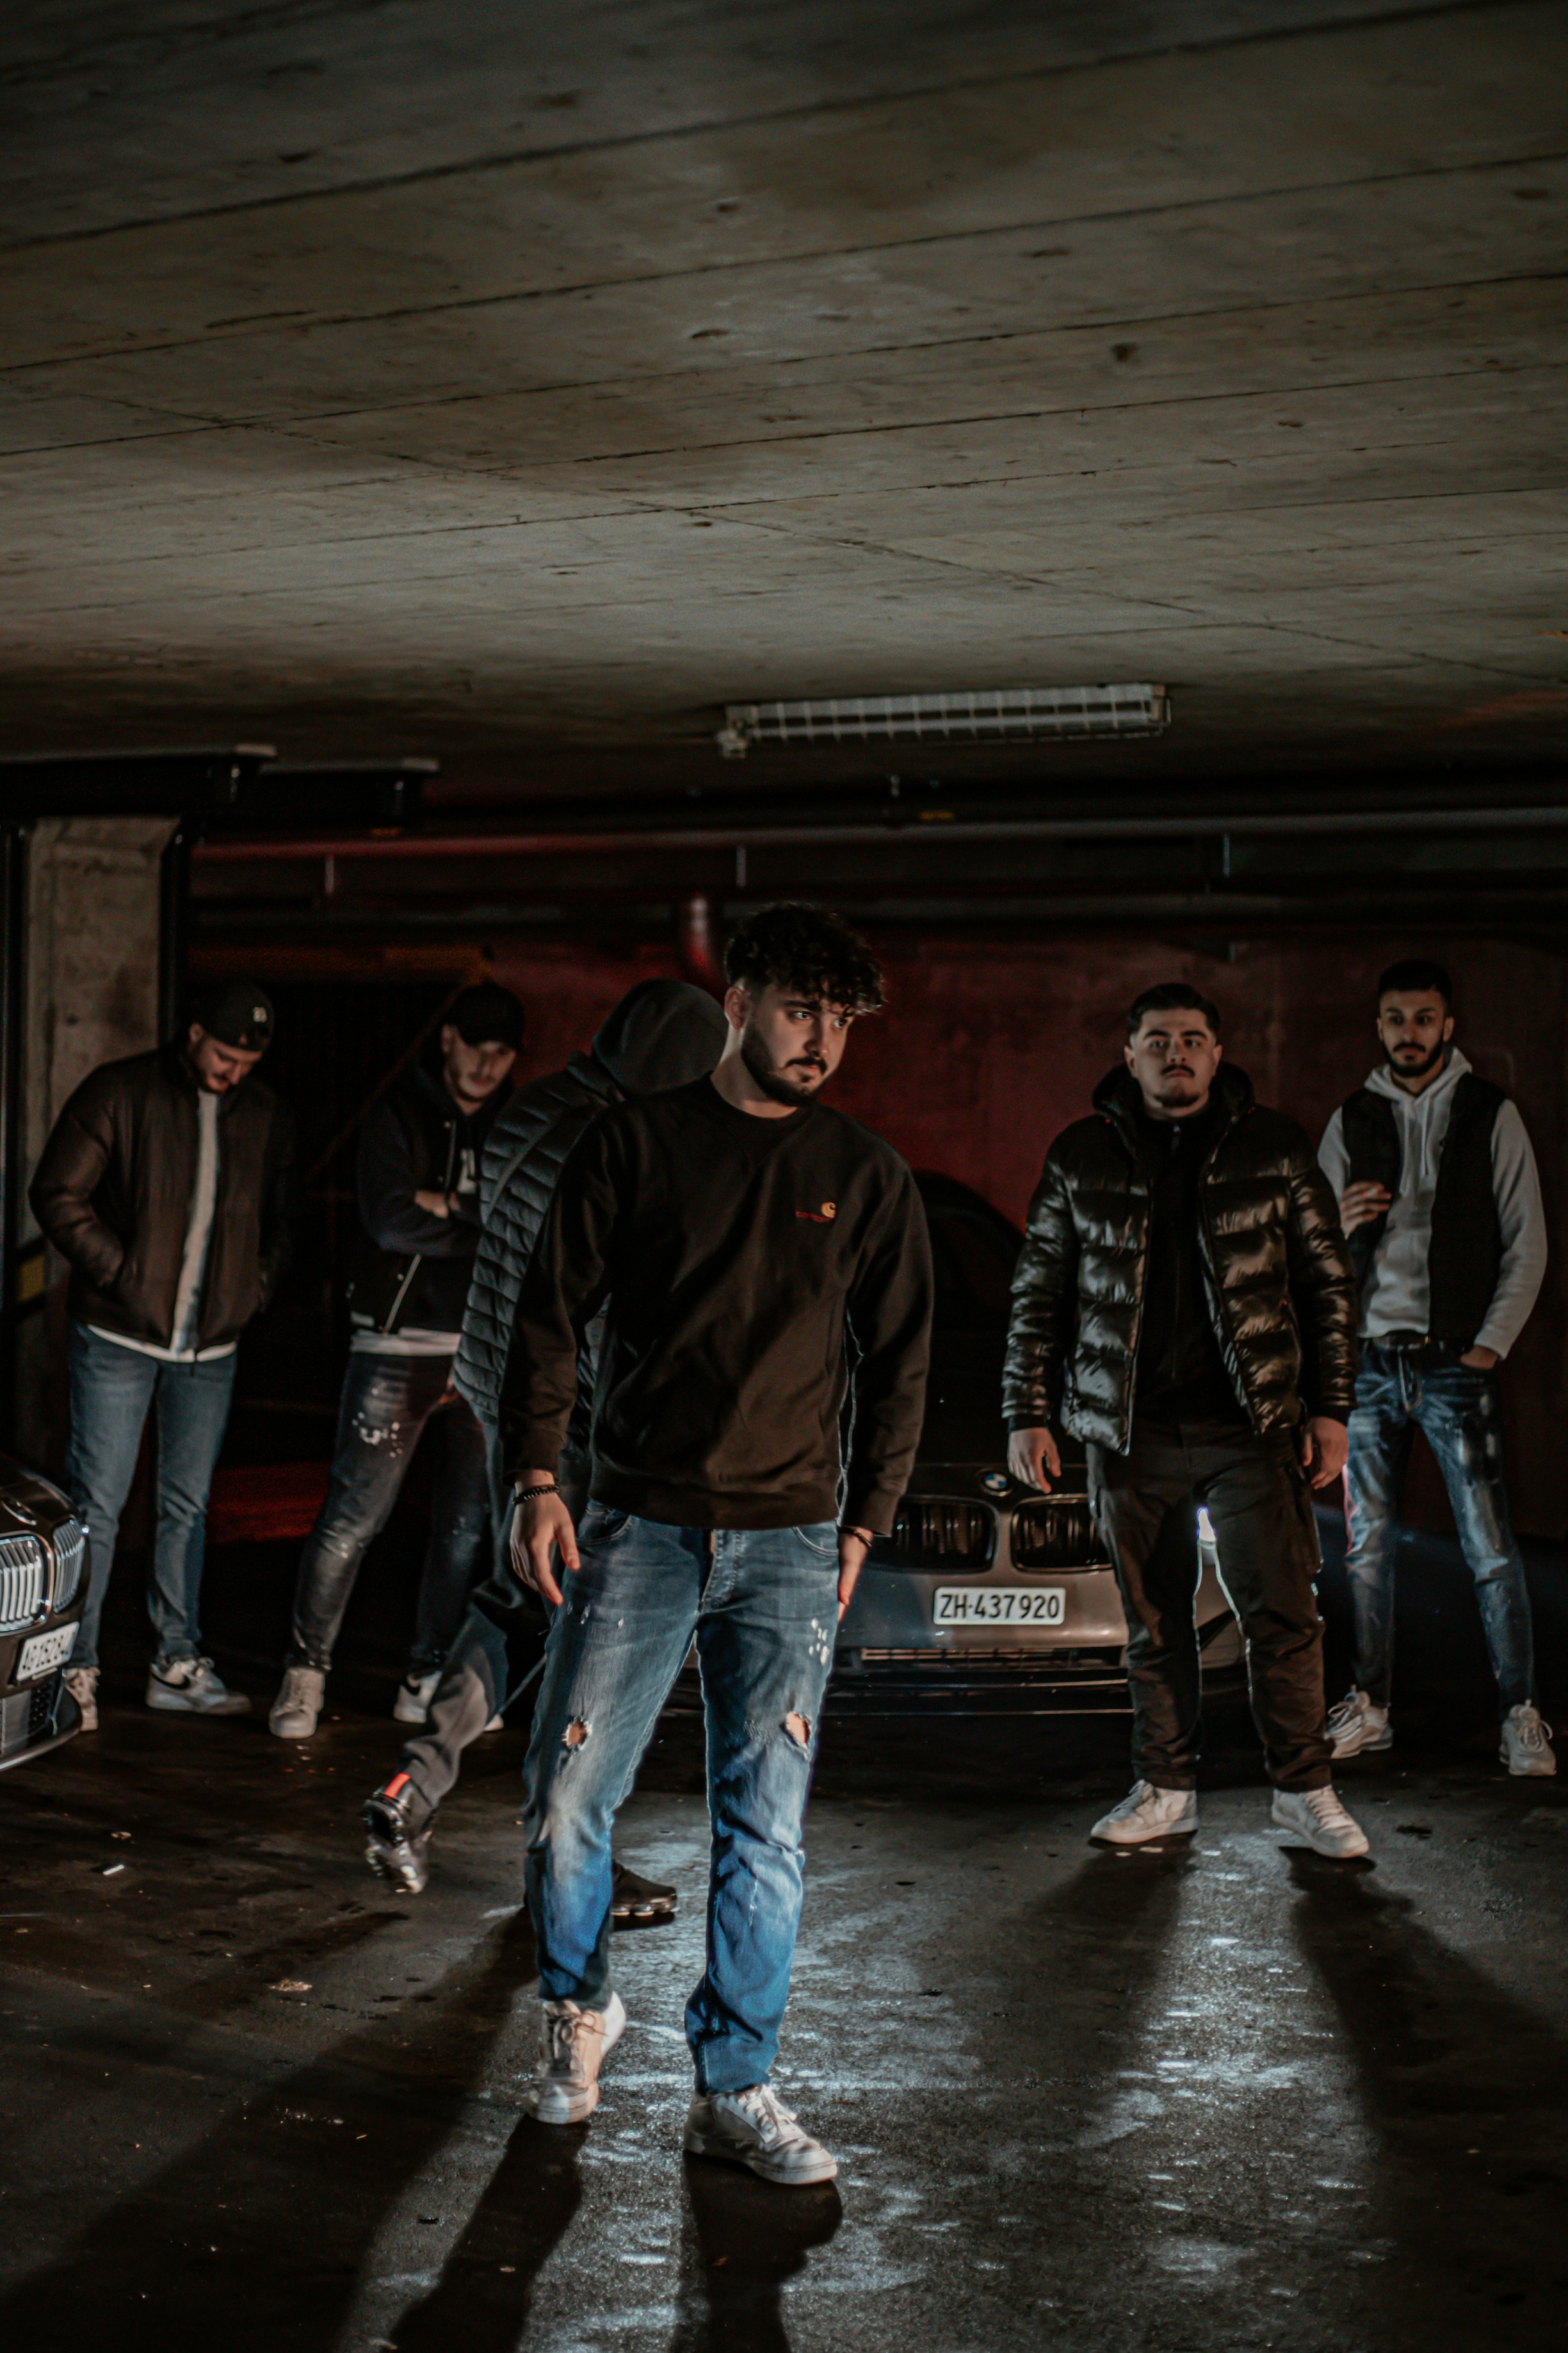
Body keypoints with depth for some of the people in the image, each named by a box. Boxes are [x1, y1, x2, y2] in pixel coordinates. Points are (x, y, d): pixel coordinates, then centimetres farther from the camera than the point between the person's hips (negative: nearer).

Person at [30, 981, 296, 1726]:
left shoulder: (268, 1118, 7)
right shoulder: (119, 1092, -6)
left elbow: (279, 1223, 18)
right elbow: (57, 1195, -6)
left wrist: (253, 1289, 4)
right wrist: (119, 1271, -11)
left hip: (211, 1347, 4)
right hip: (118, 1337, -4)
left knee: (187, 1504, 10)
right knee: (96, 1504, -2)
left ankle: (177, 1664, 18)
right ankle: (75, 1667, 7)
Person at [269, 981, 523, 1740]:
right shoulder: (399, 1113, -1)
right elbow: (391, 1219, -14)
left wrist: (449, 1208, -11)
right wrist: (488, 1226, -9)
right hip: (398, 1343, -4)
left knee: (470, 1524, 6)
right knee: (354, 1516, -5)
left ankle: (429, 1678, 19)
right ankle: (306, 1671, 11)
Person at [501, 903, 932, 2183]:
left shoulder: (868, 1177, 7)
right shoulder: (637, 1143, 2)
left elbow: (900, 1364, 12)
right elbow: (551, 1314, 4)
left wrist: (864, 1522, 7)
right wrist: (538, 1479, -4)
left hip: (790, 1546, 1)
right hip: (638, 1529, -1)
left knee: (766, 1828, 2)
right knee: (566, 1802, -2)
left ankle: (735, 2087, 16)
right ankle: (579, 2006, 26)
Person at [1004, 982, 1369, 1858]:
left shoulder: (1275, 1148, 4)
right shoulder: (1081, 1158, 6)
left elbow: (1329, 1282, 6)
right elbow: (1041, 1293, 10)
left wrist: (1331, 1408, 1)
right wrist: (1029, 1414, 4)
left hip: (1253, 1430, -1)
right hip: (1129, 1433, 1)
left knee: (1283, 1612, -1)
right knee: (1155, 1623, 8)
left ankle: (1306, 1789, 12)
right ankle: (1167, 1791, 20)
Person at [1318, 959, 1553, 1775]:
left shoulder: (1491, 1116, 2)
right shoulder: (1349, 1124, 10)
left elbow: (1526, 1244, 2)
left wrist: (1491, 1343, -7)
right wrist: (1340, 1224, -9)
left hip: (1455, 1364, -3)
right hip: (1368, 1362, 3)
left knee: (1490, 1549, -5)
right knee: (1367, 1546, 7)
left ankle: (1521, 1715, 2)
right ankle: (1370, 1707, 16)